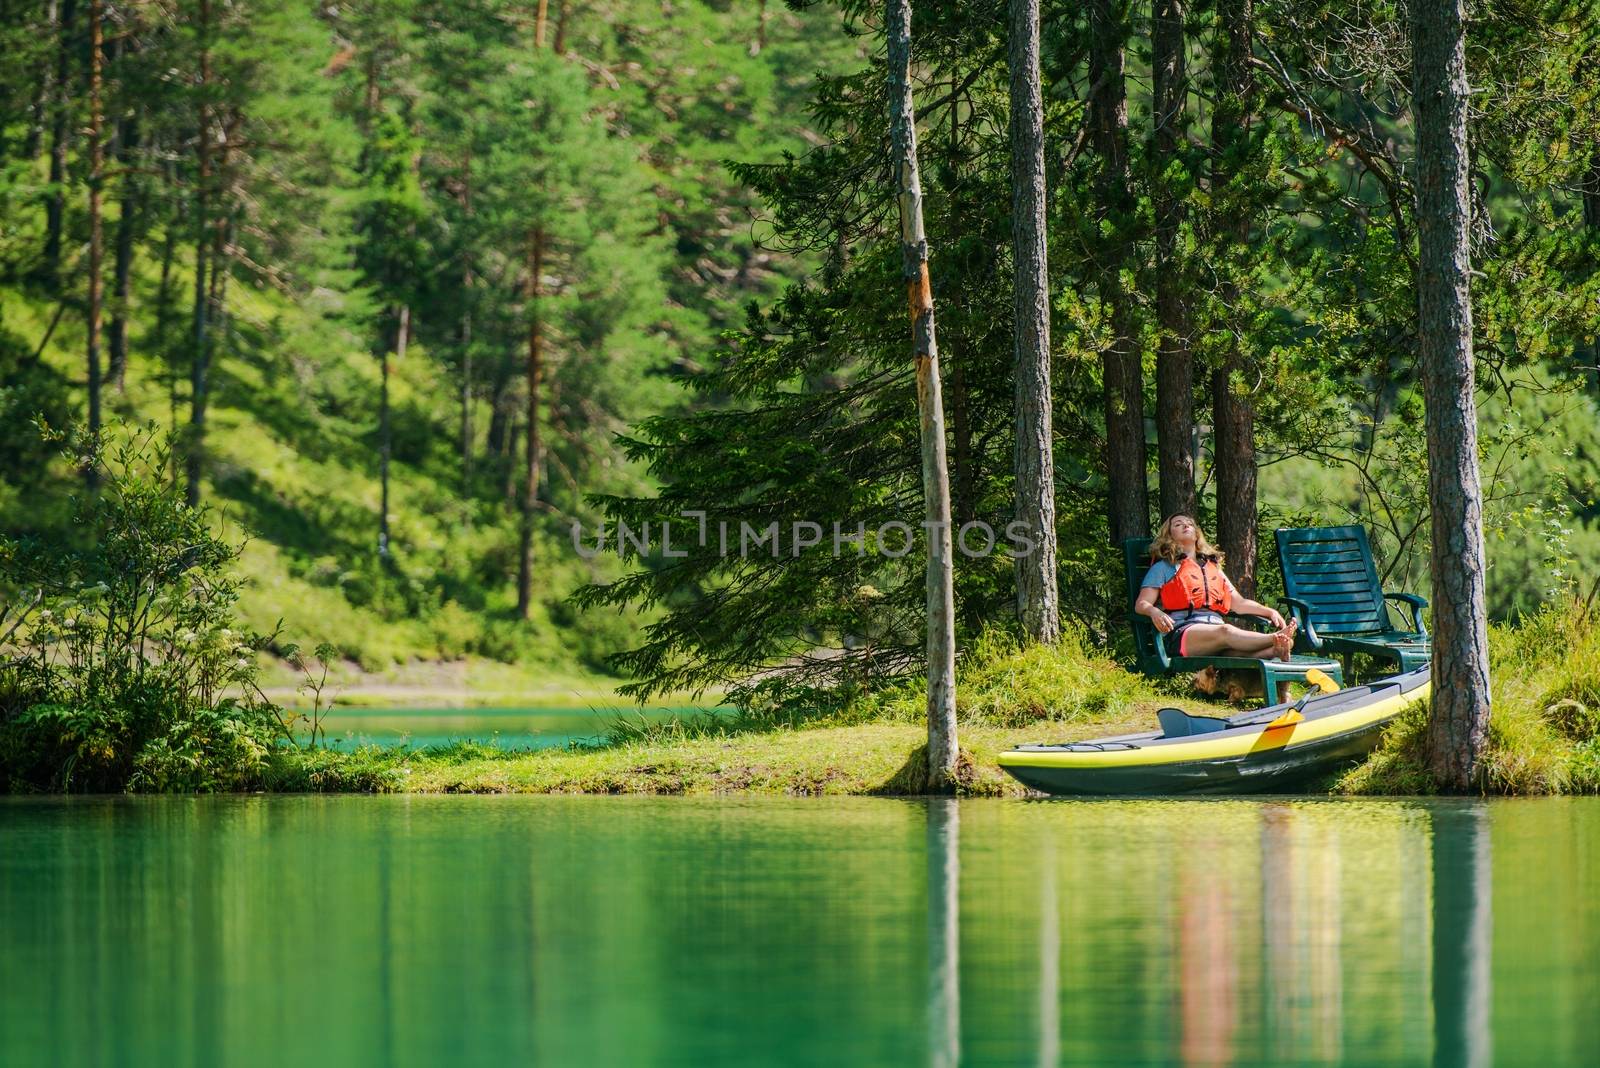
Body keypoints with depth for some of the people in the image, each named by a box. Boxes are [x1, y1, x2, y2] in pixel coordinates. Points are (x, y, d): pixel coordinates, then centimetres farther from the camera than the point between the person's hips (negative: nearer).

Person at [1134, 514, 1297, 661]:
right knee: (1225, 631, -38)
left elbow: (1238, 603, 31)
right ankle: (1275, 640, -60)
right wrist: (1154, 612, -19)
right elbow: (1141, 604, 7)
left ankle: (1275, 650, -64)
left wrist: (1269, 612, 13)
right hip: (1181, 631, -5)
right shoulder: (1163, 568, 19)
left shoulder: (1213, 568, 34)